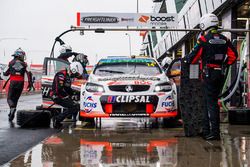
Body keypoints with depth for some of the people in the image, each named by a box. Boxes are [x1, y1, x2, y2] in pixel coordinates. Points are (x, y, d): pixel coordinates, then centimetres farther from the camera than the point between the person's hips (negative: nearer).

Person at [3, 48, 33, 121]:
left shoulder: (11, 63, 3)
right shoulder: (24, 64, 4)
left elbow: (5, 73, 5)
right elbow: (29, 73, -6)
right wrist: (30, 84, -4)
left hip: (13, 82, -1)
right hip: (21, 83, 1)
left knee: (10, 98, 6)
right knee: (15, 98, 13)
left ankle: (12, 107, -26)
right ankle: (11, 115, 14)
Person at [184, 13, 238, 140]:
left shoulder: (204, 39, -10)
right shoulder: (224, 40, 8)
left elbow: (194, 56, -8)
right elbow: (233, 55, 8)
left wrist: (186, 60, 12)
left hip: (209, 74, -6)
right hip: (221, 74, 6)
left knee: (211, 103, -5)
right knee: (208, 101, 15)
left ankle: (215, 132, -7)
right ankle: (206, 130, 22)